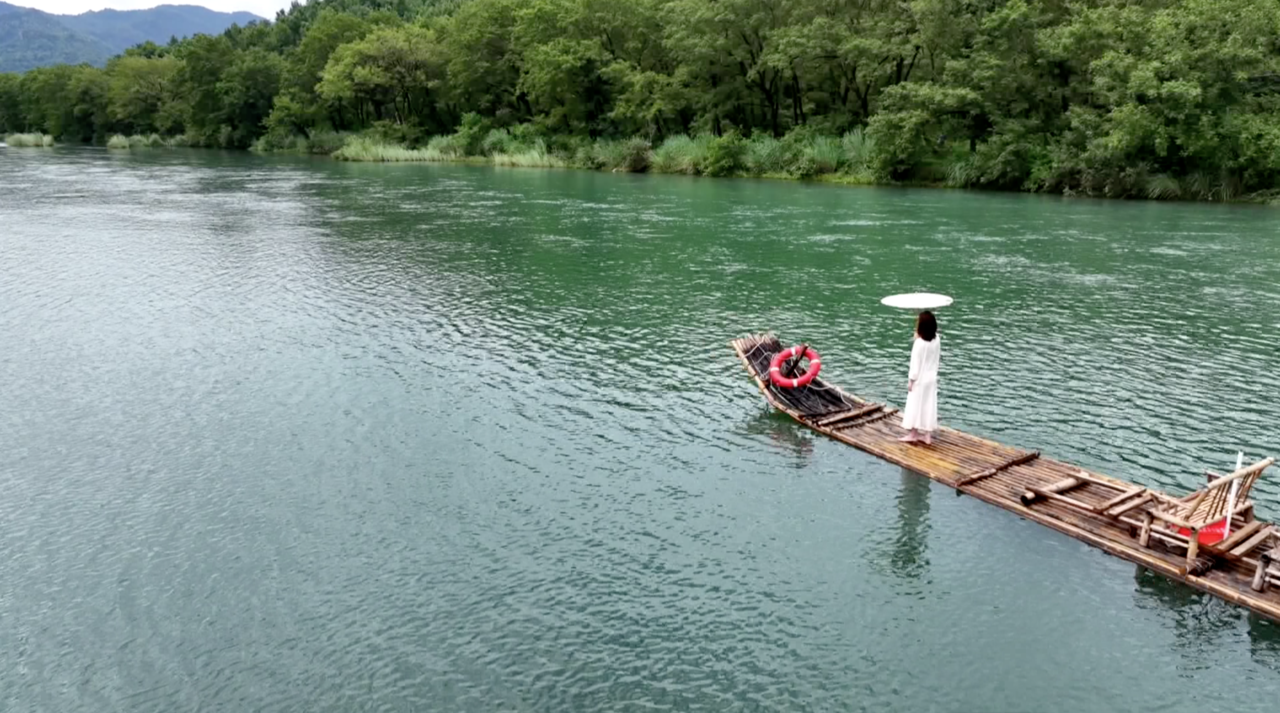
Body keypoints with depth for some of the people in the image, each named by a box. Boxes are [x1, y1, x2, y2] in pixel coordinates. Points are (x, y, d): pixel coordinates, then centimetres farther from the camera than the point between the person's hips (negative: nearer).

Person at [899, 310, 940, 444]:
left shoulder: (919, 343, -21)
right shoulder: (937, 339, -4)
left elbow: (915, 363, -18)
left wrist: (911, 380, -8)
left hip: (920, 380, -6)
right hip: (931, 378, 6)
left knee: (915, 405, 6)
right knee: (929, 406, 10)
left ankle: (913, 434, 14)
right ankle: (928, 435, 15)